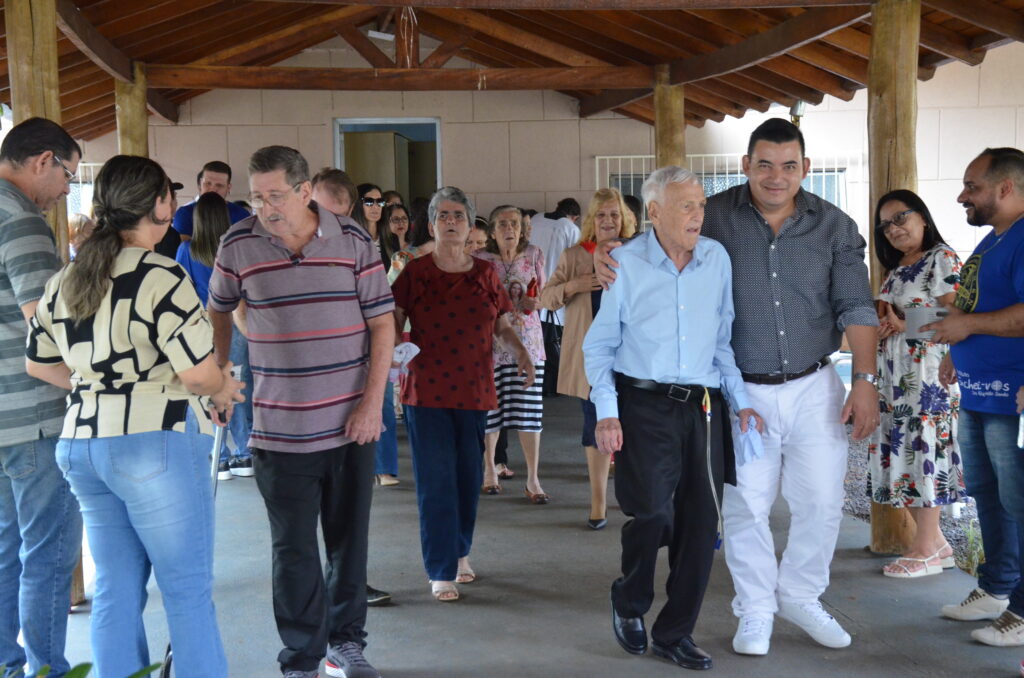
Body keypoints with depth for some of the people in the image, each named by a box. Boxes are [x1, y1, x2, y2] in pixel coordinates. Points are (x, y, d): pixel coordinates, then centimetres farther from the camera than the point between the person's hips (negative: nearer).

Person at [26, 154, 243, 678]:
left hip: (81, 442, 8)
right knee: (188, 590, 3)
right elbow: (199, 374, -16)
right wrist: (224, 391, 4)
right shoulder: (161, 277, -13)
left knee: (115, 590, 15)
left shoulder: (63, 281, 11)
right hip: (154, 443, -7)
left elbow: (40, 364, 19)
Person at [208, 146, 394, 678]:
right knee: (294, 550, 5)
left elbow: (382, 323, -2)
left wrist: (373, 402, -8)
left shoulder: (353, 240, -4)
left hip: (350, 423, 1)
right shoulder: (238, 245, -2)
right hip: (279, 428, 0)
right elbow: (218, 311, 14)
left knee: (349, 541, 13)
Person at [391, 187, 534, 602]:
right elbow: (392, 323, -2)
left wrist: (520, 350, -6)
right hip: (427, 392, -3)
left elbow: (502, 325, 12)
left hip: (473, 390, 3)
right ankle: (441, 573, 5)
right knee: (436, 482, -3)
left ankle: (460, 552, 32)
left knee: (467, 478, 11)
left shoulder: (484, 274, 8)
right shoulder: (415, 273, -1)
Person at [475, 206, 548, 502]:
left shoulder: (533, 255, 5)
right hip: (490, 341, -1)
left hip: (526, 341, 1)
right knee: (489, 409, 5)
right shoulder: (480, 260, -2)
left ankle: (533, 480, 5)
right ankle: (489, 468, 27)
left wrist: (535, 302, -8)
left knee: (529, 410, -2)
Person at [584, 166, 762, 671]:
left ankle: (675, 633, 20)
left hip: (703, 407, 4)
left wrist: (739, 400, 7)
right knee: (651, 512, -13)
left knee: (701, 524, 4)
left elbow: (724, 339, 13)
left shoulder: (717, 259, 6)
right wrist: (606, 413, -6)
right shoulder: (625, 264, -3)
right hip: (644, 405, -3)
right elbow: (599, 346, 2)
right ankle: (629, 602, 19)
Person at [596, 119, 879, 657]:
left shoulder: (833, 225, 0)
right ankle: (755, 609, 26)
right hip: (744, 391, -1)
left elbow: (855, 306, 0)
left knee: (822, 501, 7)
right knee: (745, 506, 5)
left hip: (814, 387, 2)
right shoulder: (715, 217, -5)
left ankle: (800, 596, 31)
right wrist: (609, 253, -20)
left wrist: (864, 379, -6)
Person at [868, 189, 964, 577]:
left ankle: (926, 550, 4)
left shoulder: (942, 258, -7)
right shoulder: (896, 268, 18)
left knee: (922, 450, -5)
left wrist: (902, 325, -12)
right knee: (902, 452, 7)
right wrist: (884, 321, 2)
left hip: (926, 374, -8)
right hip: (894, 374, 8)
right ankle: (935, 541, 17)